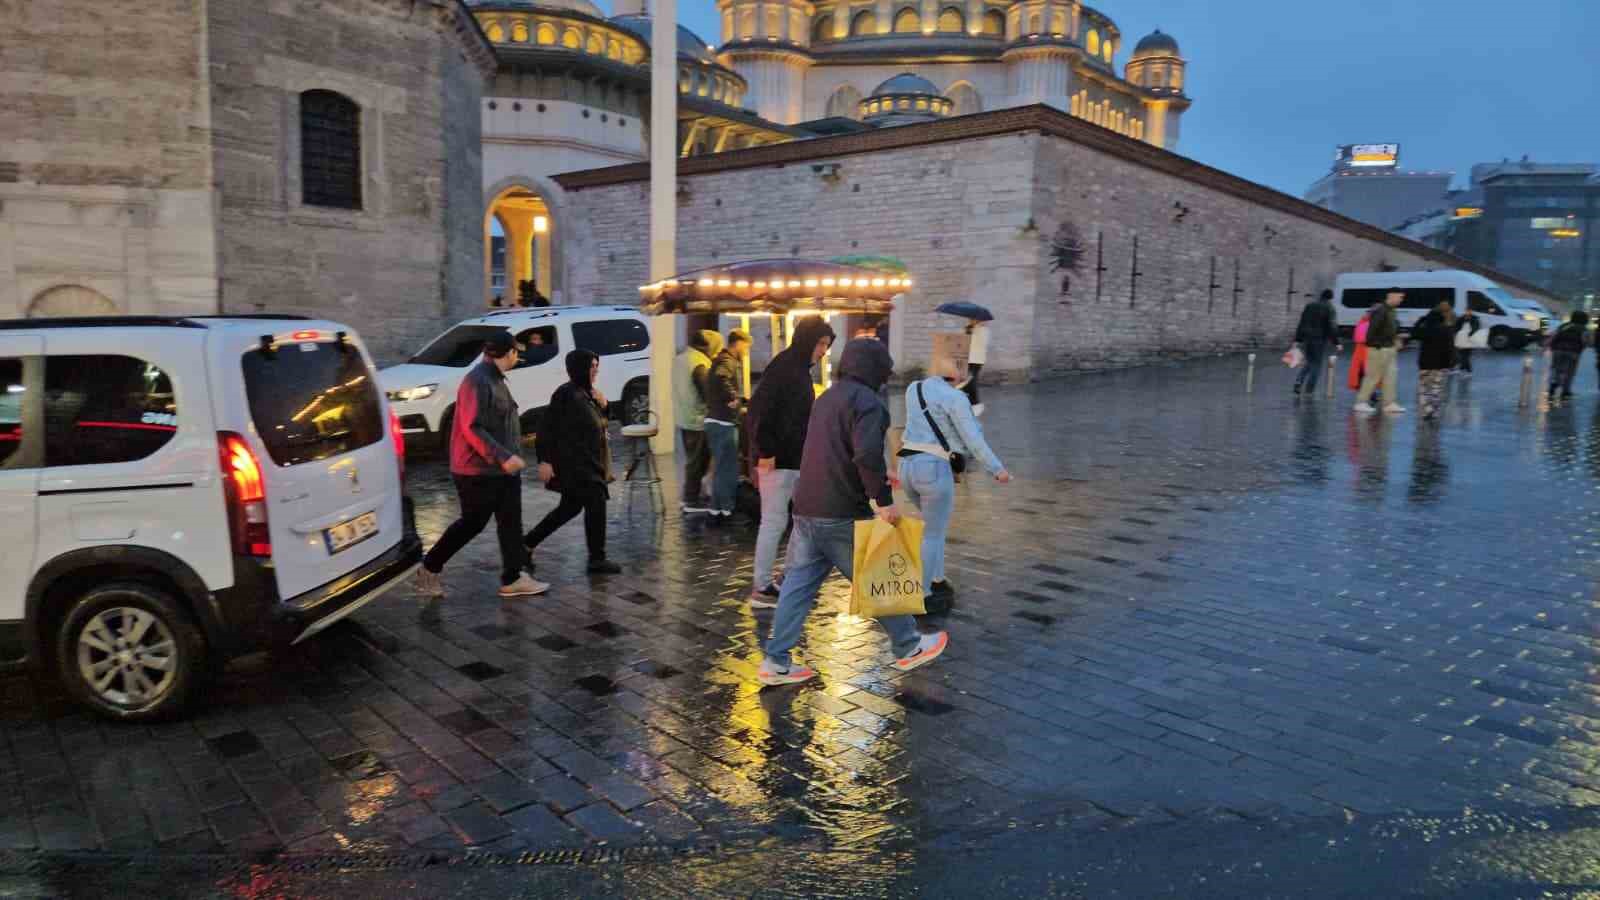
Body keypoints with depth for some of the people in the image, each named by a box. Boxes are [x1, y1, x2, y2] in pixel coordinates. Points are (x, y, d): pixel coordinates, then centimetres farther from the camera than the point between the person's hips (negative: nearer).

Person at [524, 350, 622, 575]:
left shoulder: (586, 393, 12)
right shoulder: (567, 394, -16)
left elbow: (595, 424, 21)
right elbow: (547, 426, -18)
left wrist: (601, 405, 1)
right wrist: (545, 460, -22)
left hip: (586, 463, 10)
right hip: (573, 463, -10)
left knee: (571, 507, 16)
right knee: (596, 503, -8)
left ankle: (528, 543, 26)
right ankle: (597, 559, 1)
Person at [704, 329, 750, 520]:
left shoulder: (724, 360, 17)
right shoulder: (728, 362, -15)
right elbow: (721, 377, -37)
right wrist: (733, 397, -26)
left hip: (716, 420, 10)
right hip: (723, 422, -10)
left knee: (721, 467, 17)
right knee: (728, 468, -3)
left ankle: (718, 507, 23)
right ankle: (725, 510, 2)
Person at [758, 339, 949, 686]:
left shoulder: (827, 397, 18)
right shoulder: (867, 402, -11)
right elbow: (868, 455, -25)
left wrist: (877, 477, 27)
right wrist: (884, 500, -18)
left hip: (806, 509, 8)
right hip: (843, 514, -8)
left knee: (798, 582, 9)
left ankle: (776, 661, 8)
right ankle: (909, 648, 24)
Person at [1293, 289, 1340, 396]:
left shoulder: (1309, 305, 9)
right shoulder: (1328, 308, -7)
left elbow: (1301, 323, 10)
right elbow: (1332, 327, -12)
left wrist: (1298, 339, 12)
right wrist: (1336, 342, -8)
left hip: (1307, 338, 5)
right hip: (1320, 339, -5)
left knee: (1309, 362, 18)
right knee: (1317, 364, 4)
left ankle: (1298, 382, -4)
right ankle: (1309, 390, 1)